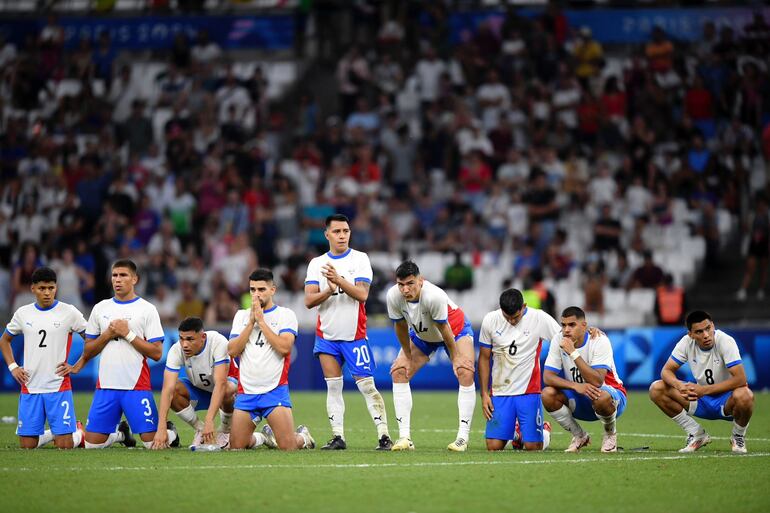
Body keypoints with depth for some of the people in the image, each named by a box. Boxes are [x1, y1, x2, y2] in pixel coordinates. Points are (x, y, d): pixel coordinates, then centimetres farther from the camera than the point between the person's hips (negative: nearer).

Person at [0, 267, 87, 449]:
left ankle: (80, 432, 25)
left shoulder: (69, 312, -4)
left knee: (64, 446, -8)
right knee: (27, 445, 2)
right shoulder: (22, 313, 6)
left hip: (59, 387, -3)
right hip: (29, 388, 3)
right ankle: (52, 434, 32)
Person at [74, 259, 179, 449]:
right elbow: (88, 350, 12)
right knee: (92, 444, 0)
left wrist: (128, 334, -12)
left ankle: (169, 432, 27)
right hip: (106, 386, 4)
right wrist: (108, 334, -4)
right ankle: (121, 434, 30)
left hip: (137, 386, -3)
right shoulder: (100, 309, 11)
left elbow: (156, 353, -5)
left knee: (153, 443, -7)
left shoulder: (147, 309, 0)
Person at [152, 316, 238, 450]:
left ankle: (226, 432, -8)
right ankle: (200, 429, -6)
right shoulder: (176, 350, -25)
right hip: (197, 390, 3)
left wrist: (209, 421, -50)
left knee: (228, 389, -38)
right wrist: (161, 429, -44)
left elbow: (220, 384, -41)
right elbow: (168, 389, -33)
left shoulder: (218, 342, -33)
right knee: (173, 390, -29)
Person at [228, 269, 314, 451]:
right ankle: (262, 438, 30)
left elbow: (284, 347, -16)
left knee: (288, 447, -14)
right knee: (236, 447, -1)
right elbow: (232, 351, 0)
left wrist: (261, 320, -12)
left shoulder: (285, 315, 1)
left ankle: (303, 437, 21)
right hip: (246, 391, 4)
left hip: (275, 390, -4)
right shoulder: (242, 316, 12)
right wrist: (251, 322, -6)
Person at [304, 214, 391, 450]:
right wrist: (329, 290, -19)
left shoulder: (360, 259, 0)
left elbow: (362, 294, -13)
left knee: (367, 385, -8)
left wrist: (339, 280, -25)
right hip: (326, 336, 3)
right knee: (333, 387, 2)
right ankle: (338, 437, 4)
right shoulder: (316, 263, 7)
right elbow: (309, 300, -2)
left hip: (355, 335, -3)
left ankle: (384, 436, -8)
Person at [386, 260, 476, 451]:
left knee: (465, 372, -24)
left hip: (457, 330, -4)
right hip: (421, 334, 5)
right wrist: (408, 357, -4)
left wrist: (455, 358, -18)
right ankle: (404, 437, -6)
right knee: (398, 371, -8)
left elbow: (444, 329, -29)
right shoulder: (393, 296, -28)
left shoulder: (434, 296, -41)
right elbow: (401, 327, -11)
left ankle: (463, 437, -21)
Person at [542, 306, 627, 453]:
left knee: (601, 397, -40)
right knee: (548, 394, -24)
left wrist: (573, 353, -37)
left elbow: (597, 381, -34)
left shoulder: (600, 341, -22)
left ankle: (610, 434, -4)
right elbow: (547, 376, -16)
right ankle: (579, 436, 0)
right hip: (578, 401, 4)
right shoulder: (558, 340, -10)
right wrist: (576, 386, -32)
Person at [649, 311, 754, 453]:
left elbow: (740, 379, -30)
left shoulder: (725, 341, -23)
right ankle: (698, 435, 0)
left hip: (726, 401, -4)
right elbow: (667, 370, -7)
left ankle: (738, 436, -5)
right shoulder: (687, 342, -11)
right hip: (701, 400, 4)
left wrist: (704, 390, -35)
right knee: (656, 389, -14)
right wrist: (680, 385, -30)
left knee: (744, 396, -40)